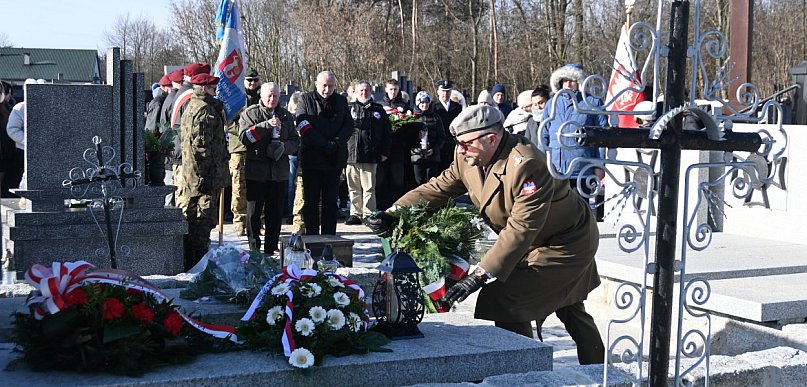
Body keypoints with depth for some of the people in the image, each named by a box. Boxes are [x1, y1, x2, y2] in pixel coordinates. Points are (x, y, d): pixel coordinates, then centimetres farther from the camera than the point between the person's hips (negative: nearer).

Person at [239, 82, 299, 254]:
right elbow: (244, 136, -12)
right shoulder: (250, 113, 2)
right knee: (254, 212, 0)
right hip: (256, 171, -3)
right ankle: (254, 249, 7)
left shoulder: (286, 116, 13)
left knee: (276, 213, 7)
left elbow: (295, 141, 12)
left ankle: (270, 249, 16)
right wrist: (266, 125, -20)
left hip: (279, 172, 4)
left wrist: (283, 147, -10)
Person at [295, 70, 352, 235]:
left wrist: (337, 143, -15)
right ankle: (311, 237, 6)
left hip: (335, 158, 3)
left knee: (331, 200, 7)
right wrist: (325, 145, -17)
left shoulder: (341, 101, 10)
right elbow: (303, 125, -9)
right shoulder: (305, 100, 1)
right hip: (312, 158, -3)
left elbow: (349, 125, 3)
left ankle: (329, 236, 12)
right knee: (311, 200, 2)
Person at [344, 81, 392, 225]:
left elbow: (387, 133, 12)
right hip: (351, 155, 1)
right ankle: (355, 214, 16)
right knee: (354, 188, 7)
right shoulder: (349, 109, 8)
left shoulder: (378, 110, 10)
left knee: (369, 188, -2)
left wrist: (384, 152, 5)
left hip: (370, 157, -1)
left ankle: (368, 215, 3)